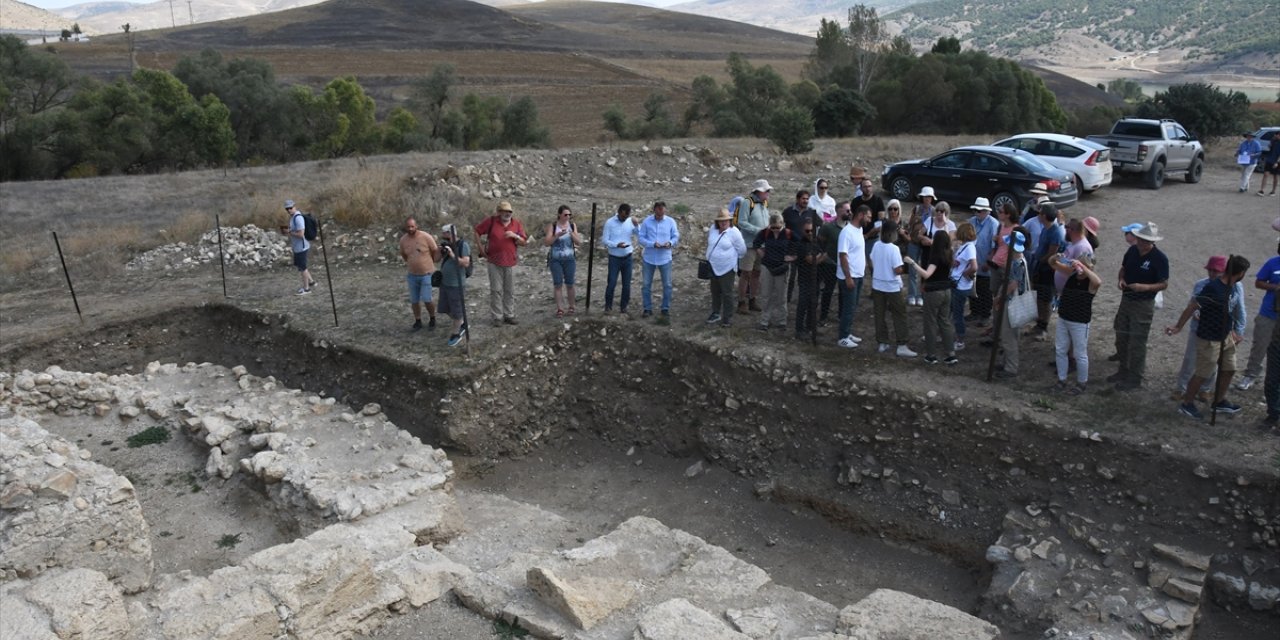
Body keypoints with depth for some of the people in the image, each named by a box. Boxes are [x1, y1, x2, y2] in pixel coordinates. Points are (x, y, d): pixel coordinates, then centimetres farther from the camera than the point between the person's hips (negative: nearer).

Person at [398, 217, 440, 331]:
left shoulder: (426, 237, -15)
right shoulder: (403, 240, -3)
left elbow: (435, 251, -4)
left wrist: (431, 263, -4)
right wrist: (411, 263, 13)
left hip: (427, 274, -4)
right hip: (412, 275, 4)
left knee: (427, 299, -10)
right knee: (414, 300, 9)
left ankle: (432, 319, 14)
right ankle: (418, 321, 27)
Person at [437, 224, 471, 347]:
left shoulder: (463, 245, -15)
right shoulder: (447, 244, 7)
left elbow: (466, 263, -21)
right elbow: (441, 260, 16)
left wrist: (453, 255, -27)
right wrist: (441, 253, -4)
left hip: (456, 284, -8)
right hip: (444, 282, 8)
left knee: (456, 310, 3)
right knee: (445, 309, 16)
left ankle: (456, 334, 18)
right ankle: (461, 324, 35)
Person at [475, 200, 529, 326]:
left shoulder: (517, 224, 3)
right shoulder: (491, 221, -4)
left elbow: (524, 242, 4)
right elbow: (477, 231, 6)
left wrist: (515, 236, -15)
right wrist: (481, 248, 3)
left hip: (510, 262, 2)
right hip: (494, 262, -2)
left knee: (510, 291, 8)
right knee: (496, 290, 1)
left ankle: (509, 315, 19)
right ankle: (496, 317, 9)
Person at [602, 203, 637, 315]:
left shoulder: (630, 222, 1)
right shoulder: (609, 222, -7)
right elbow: (605, 241, -8)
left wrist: (636, 226, -22)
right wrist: (617, 245, -23)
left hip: (627, 258, 3)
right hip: (614, 258, -3)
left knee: (626, 284, 5)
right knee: (611, 283, -4)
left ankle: (623, 306, 18)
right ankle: (608, 305, 11)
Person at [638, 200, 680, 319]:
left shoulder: (671, 222, -3)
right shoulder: (647, 221, -5)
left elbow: (676, 236, 2)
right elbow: (641, 238, -6)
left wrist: (670, 243, -20)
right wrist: (653, 244, -22)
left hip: (665, 258, 0)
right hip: (649, 258, 0)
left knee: (667, 285, 7)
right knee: (646, 284, 7)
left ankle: (666, 308, 21)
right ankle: (648, 308, 19)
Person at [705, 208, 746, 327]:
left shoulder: (734, 232, -17)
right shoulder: (713, 228, -1)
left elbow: (742, 250, -9)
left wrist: (733, 258, 3)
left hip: (727, 268, -6)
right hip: (713, 266, 6)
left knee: (727, 293, 1)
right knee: (715, 292, 17)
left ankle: (727, 317, 11)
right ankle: (716, 314, 30)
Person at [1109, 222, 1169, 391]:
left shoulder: (1160, 258, -17)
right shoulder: (1132, 250, 0)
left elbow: (1164, 284, -14)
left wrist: (1144, 287, -30)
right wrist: (1120, 279, -7)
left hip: (1143, 304, -6)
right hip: (1126, 300, 7)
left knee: (1137, 342, 1)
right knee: (1121, 338, 16)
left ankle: (1135, 379, 13)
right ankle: (1124, 371, 33)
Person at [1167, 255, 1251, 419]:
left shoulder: (1229, 287, 3)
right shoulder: (1213, 288, -26)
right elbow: (1192, 307, -21)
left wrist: (1231, 332, 20)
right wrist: (1178, 327, -16)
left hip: (1225, 338, 9)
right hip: (1209, 340, -9)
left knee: (1228, 370, 17)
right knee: (1202, 374, 3)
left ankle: (1219, 402, 34)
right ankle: (1187, 404, 19)